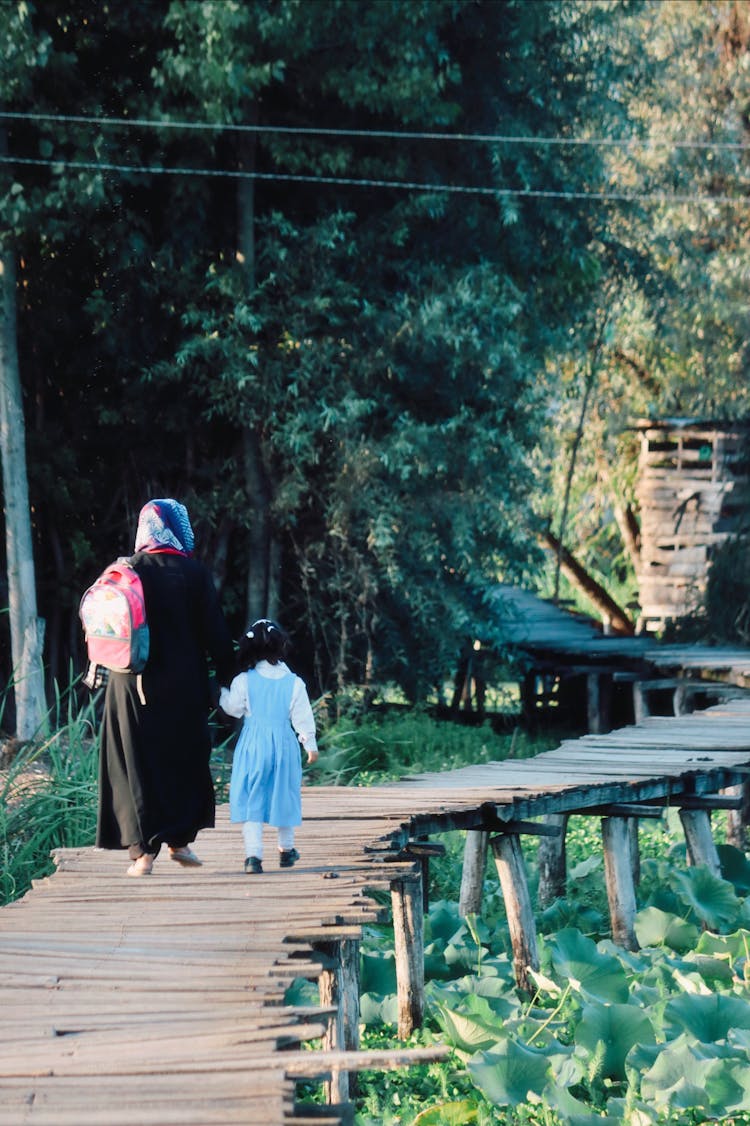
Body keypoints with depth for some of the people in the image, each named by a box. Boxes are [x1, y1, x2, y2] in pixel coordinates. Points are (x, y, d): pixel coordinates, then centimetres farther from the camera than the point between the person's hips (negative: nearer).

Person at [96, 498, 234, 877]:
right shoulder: (194, 574, -5)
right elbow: (215, 632, -5)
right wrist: (227, 676, 3)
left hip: (133, 684, 0)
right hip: (184, 685, 0)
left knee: (139, 764, 4)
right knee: (185, 760, 16)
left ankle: (144, 851, -1)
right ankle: (179, 839, 20)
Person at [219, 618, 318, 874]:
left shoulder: (243, 681, -7)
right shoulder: (294, 683, -3)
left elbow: (233, 708, 1)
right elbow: (302, 717, 0)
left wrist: (222, 692, 20)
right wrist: (310, 744, 11)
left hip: (252, 745, -1)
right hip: (283, 744, 1)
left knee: (251, 799, 1)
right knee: (283, 796, 17)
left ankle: (253, 853, -11)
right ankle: (286, 849, 30)